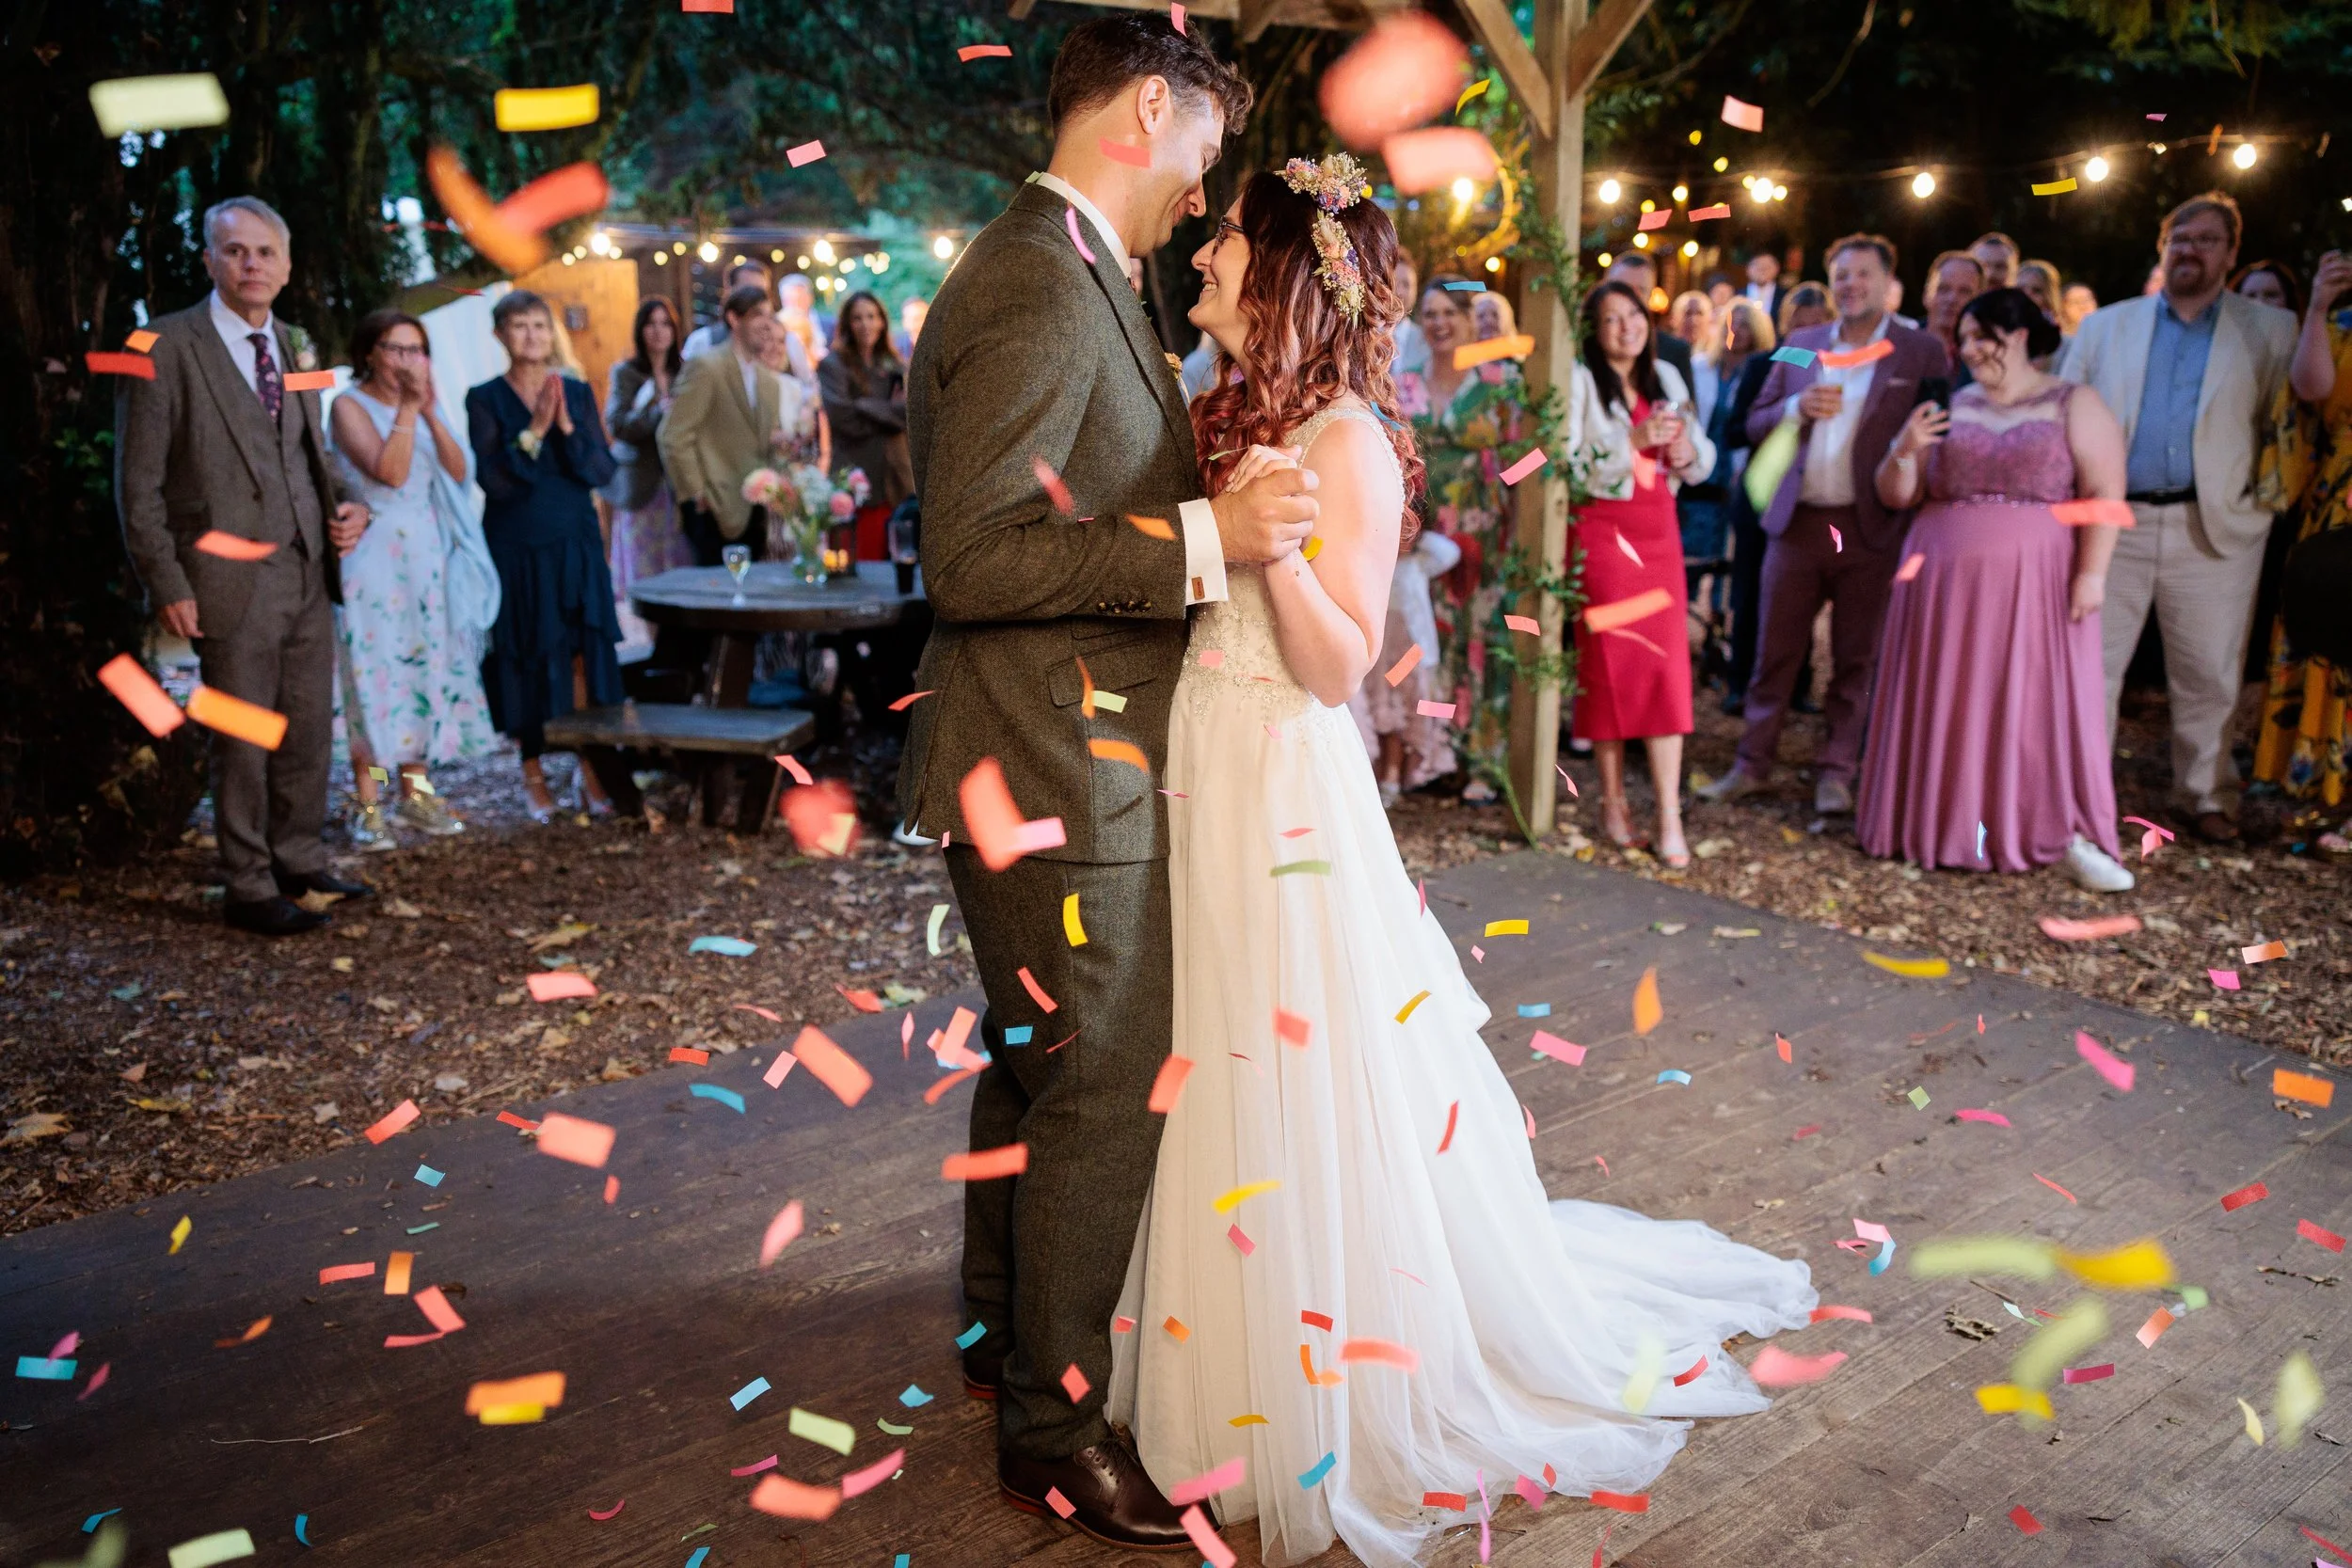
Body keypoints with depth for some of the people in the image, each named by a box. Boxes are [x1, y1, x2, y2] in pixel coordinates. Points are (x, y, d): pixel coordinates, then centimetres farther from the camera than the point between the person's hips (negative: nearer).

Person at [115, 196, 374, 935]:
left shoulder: (296, 346, 12)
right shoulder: (166, 347, -7)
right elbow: (139, 482, -7)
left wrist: (344, 508, 2)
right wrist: (167, 585, -11)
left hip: (310, 572, 6)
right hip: (235, 582, -6)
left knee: (310, 732, 12)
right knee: (244, 743, 3)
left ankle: (300, 864, 27)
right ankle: (248, 889, 15)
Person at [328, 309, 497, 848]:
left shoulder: (421, 407, 12)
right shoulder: (349, 406, -5)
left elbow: (459, 472, 0)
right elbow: (389, 472, -19)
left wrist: (430, 412, -9)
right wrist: (407, 408, -17)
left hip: (427, 556, 6)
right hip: (373, 556, -6)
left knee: (425, 667, 7)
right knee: (376, 674, -6)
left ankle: (415, 792, 17)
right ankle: (368, 807, -1)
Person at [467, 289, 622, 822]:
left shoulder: (577, 392, 6)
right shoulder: (486, 399, -1)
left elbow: (602, 472, -3)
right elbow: (493, 482, -11)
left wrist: (567, 428, -17)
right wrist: (533, 432, -20)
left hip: (576, 547, 2)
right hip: (516, 551, -2)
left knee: (585, 656, -1)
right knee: (527, 659, 3)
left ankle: (592, 771, 8)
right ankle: (533, 773, 14)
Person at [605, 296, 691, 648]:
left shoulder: (686, 372, 13)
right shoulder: (624, 372, 4)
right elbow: (617, 424, -7)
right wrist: (661, 414, -15)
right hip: (641, 484, -3)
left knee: (683, 567, -3)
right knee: (642, 570, -3)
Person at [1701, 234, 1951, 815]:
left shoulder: (1922, 353, 0)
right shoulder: (1800, 345, 11)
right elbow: (1756, 424, 9)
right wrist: (1797, 407, -10)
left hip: (1869, 528, -2)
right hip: (1797, 522, 3)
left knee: (1855, 659, 6)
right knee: (1776, 651, 7)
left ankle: (1835, 772, 15)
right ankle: (1752, 763, 17)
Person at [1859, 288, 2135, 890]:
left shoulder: (2074, 405, 3)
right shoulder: (1951, 407, 13)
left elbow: (2105, 493, -5)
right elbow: (1897, 496, 12)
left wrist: (2092, 572, -15)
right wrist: (1904, 452, -7)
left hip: (2035, 584, -3)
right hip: (1944, 584, 3)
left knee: (2044, 700, -4)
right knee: (1947, 705, 4)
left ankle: (2073, 838, 1)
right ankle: (1942, 824, 12)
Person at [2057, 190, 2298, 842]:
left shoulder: (2268, 331, 10)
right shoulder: (2106, 326, 12)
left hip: (2216, 527, 0)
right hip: (2113, 522, 1)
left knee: (2208, 677, 7)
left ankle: (2205, 796, 22)